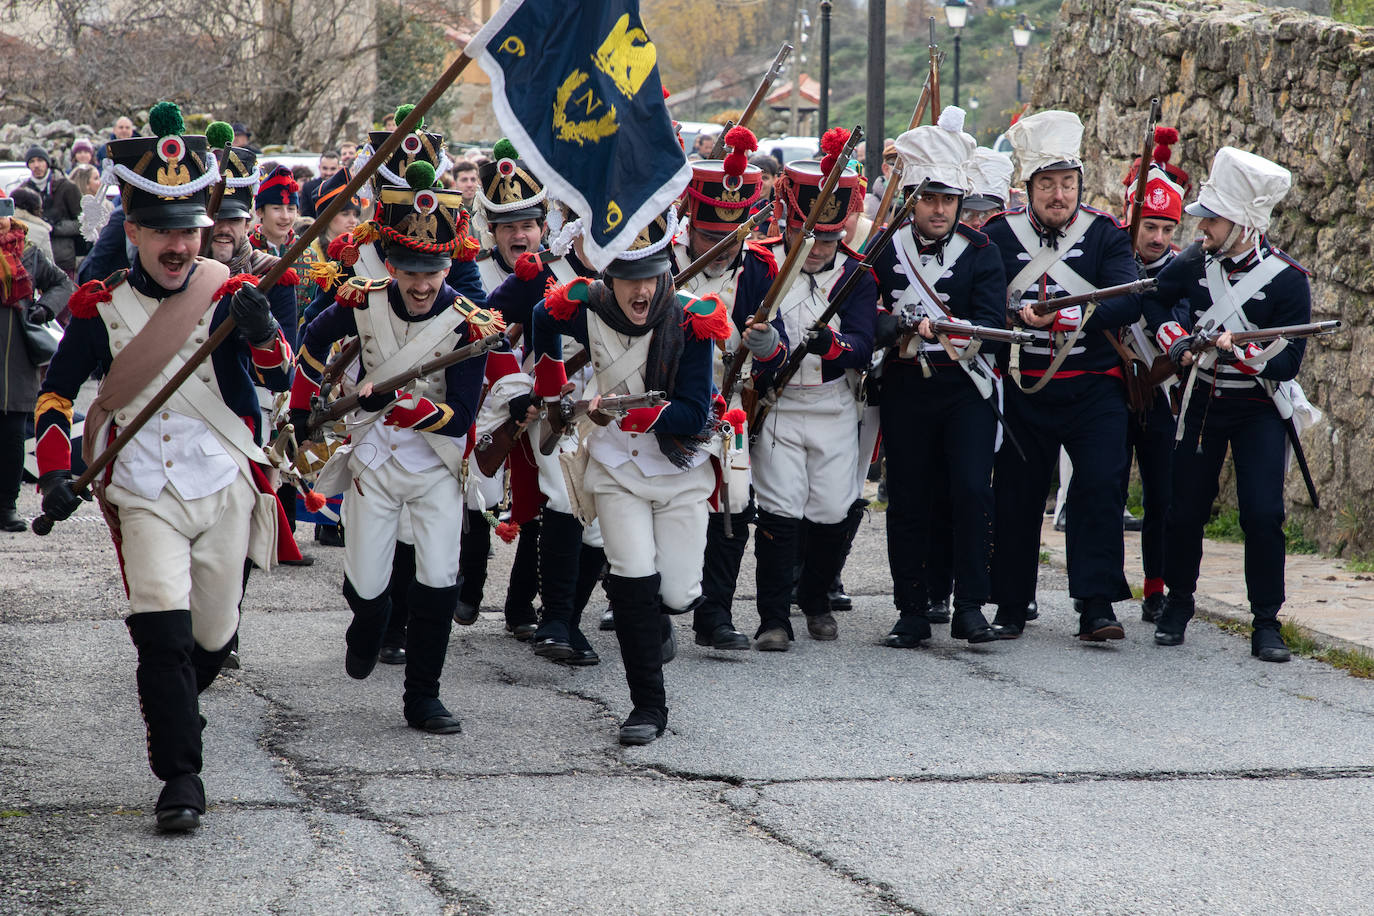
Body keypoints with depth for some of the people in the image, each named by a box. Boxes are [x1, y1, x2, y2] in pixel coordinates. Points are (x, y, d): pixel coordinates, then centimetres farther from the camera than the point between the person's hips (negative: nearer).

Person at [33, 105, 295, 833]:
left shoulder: (228, 298, -3)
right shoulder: (101, 308, -2)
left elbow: (280, 378, -17)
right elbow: (55, 393, 7)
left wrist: (262, 333, -39)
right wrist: (55, 474, -6)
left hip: (225, 491, 1)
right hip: (145, 498, -1)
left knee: (213, 636, 11)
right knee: (161, 631, -18)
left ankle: (174, 705, 45)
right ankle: (180, 779, -11)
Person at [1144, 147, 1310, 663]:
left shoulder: (1287, 280, -15)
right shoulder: (1195, 263, -4)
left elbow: (1288, 361, -16)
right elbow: (1152, 298, 16)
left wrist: (1241, 351, -31)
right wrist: (1176, 342, 0)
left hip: (1260, 409, -3)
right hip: (1202, 403, 3)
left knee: (1263, 513, -12)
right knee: (1186, 509, 6)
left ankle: (1267, 624, -2)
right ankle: (1177, 604, 27)